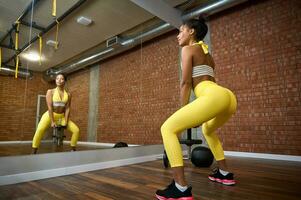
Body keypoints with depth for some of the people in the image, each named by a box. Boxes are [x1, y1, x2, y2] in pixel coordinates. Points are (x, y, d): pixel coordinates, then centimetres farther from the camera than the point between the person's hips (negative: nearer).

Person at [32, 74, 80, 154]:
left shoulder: (68, 95, 0)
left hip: (62, 117, 3)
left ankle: (73, 150, 9)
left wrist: (66, 122, -13)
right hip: (50, 115, -3)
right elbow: (50, 107, -14)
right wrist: (52, 121, -21)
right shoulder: (50, 91, -6)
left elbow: (67, 109, -4)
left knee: (76, 130, -9)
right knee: (40, 130, -33)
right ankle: (33, 152, -21)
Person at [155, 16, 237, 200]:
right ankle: (225, 173, 38)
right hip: (228, 97, 10)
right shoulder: (207, 53, 31)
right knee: (208, 130, 35)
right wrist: (192, 114, 33)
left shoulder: (188, 49, 7)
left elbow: (186, 83, -2)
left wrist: (184, 111, 5)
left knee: (168, 128, -8)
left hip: (214, 97, -10)